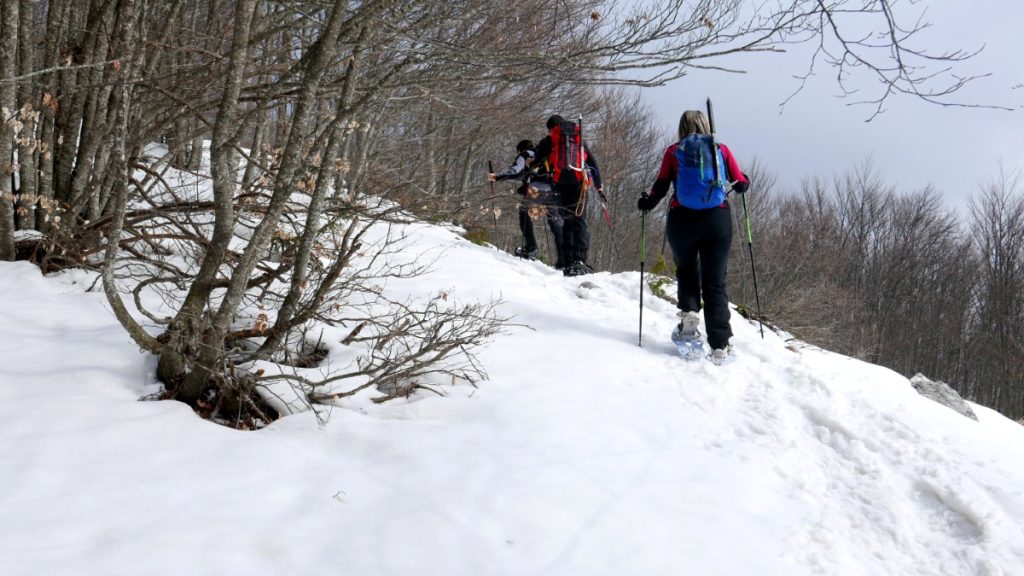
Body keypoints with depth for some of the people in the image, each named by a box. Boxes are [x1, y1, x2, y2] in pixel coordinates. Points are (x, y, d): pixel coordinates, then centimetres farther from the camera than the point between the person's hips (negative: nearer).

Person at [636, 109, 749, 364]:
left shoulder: (673, 152, 6)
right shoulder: (721, 150, 9)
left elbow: (661, 187, -1)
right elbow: (741, 185, 9)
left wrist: (646, 203, 18)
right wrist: (743, 182, 32)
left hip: (682, 219, 0)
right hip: (718, 220, 0)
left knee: (686, 269, 25)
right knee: (715, 283, 3)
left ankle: (689, 314, 3)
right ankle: (720, 345, -6)